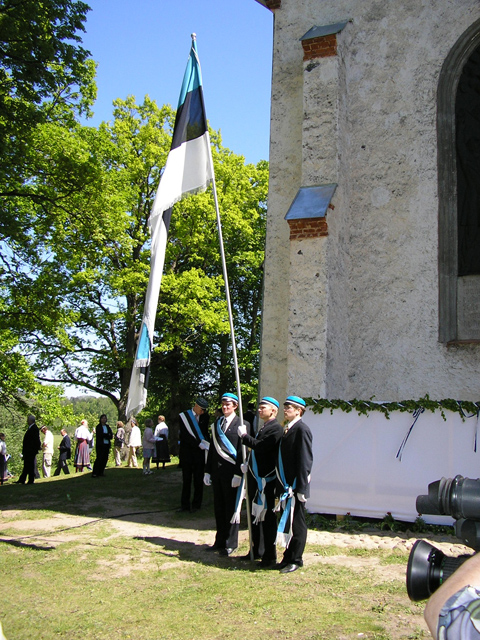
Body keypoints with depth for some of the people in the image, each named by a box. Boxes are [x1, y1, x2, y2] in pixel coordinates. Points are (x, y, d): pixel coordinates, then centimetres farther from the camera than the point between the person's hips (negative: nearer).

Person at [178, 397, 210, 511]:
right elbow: (185, 435, -10)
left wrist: (207, 445, -1)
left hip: (200, 452, 2)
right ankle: (185, 505, 11)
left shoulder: (205, 417, 7)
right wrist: (199, 444, -14)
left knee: (198, 480, 2)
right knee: (186, 480, 4)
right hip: (186, 452, -2)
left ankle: (196, 505, 11)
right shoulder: (184, 416, -2)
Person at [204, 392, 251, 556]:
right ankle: (220, 541, 22)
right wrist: (208, 471, 12)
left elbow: (243, 451, -10)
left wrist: (238, 474, -15)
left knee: (231, 508, 1)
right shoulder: (217, 424, 14)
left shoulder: (242, 425, -5)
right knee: (219, 508, 11)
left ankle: (230, 544, 12)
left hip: (231, 472, -6)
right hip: (217, 472, 6)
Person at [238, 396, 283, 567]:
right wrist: (248, 465, 10)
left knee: (267, 518, -3)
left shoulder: (276, 428, -13)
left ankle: (270, 557, 4)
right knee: (256, 515, 16)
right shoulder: (264, 427, 18)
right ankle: (257, 550, 27)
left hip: (266, 479, -10)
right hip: (256, 478, 10)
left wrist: (244, 436, -12)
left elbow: (260, 447, -23)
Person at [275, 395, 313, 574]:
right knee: (286, 522, 14)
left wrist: (301, 488, -20)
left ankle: (295, 560, 11)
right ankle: (288, 557, 24)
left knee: (297, 524, 2)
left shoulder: (302, 430, -13)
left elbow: (305, 461, -18)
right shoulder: (287, 430, 14)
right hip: (285, 486, 9)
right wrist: (280, 485, 16)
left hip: (295, 486, -9)